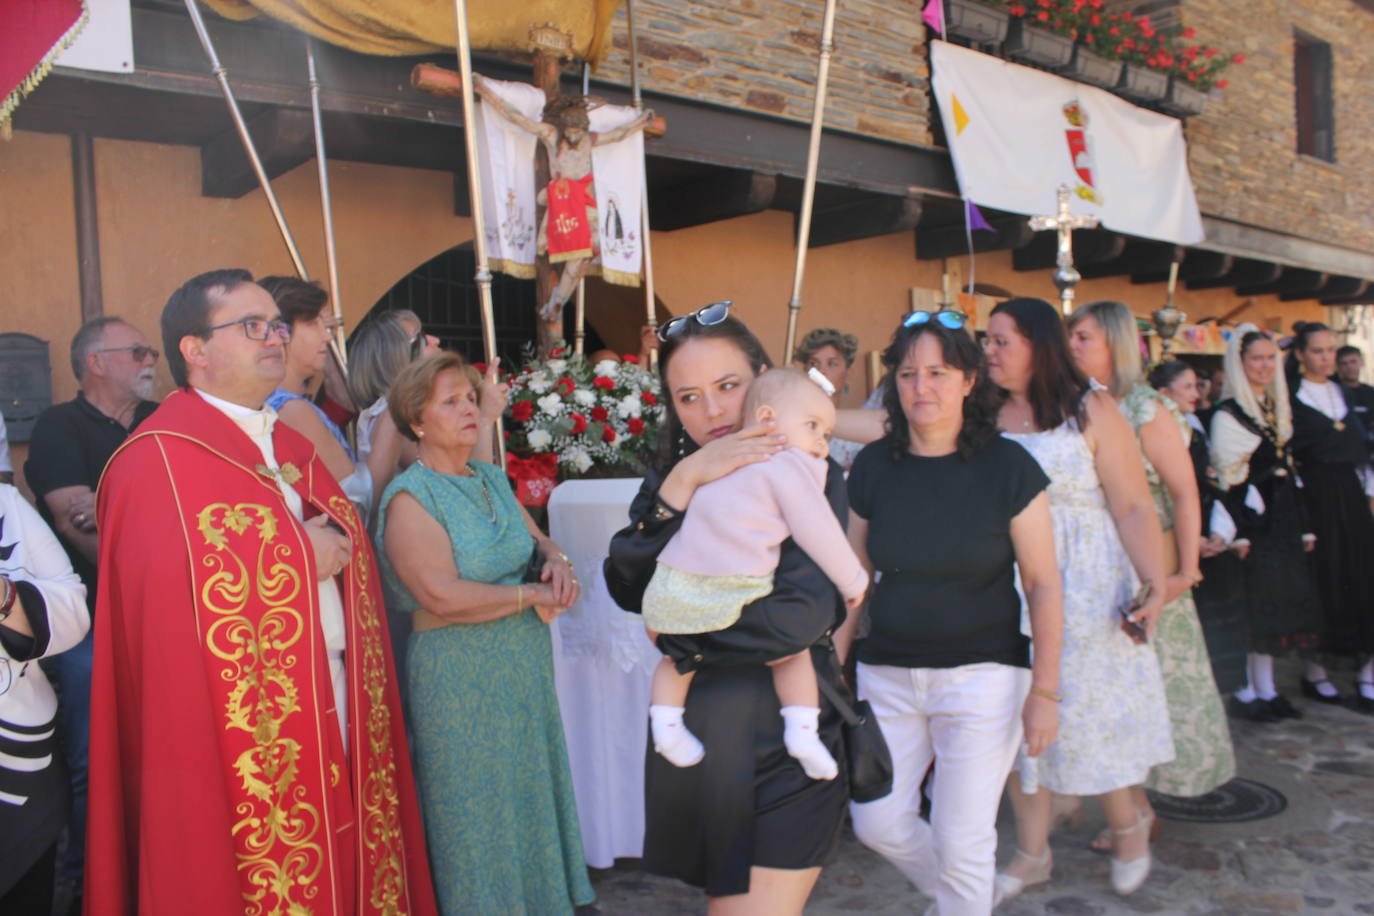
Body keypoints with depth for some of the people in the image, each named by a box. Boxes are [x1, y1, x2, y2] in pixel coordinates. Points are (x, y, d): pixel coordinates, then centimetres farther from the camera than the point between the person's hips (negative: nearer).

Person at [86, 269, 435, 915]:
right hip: (246, 730, -7)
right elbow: (176, 593, -20)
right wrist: (298, 555, -13)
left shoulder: (293, 443, 15)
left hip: (335, 709, 7)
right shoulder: (160, 457, -10)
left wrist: (337, 542, -4)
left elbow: (348, 545, 17)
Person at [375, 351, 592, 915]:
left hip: (525, 670, 7)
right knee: (479, 811, 8)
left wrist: (556, 563, -8)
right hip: (460, 674, -7)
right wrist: (532, 596, -15)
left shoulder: (491, 478, 8)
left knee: (531, 794, 17)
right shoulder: (410, 497, -14)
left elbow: (537, 540, 16)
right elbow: (444, 597, -23)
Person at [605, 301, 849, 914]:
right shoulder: (671, 475, 2)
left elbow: (803, 615, -24)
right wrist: (679, 486, -25)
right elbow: (629, 589, -12)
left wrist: (673, 633, -12)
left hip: (785, 749, -5)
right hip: (695, 741, 5)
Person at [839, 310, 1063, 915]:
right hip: (889, 672, 4)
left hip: (982, 673, -3)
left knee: (961, 841, 1)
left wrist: (1044, 692, -9)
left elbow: (1044, 586, -6)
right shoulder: (873, 468, -1)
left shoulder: (1008, 467, -10)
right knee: (876, 822, 8)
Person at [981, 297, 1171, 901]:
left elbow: (1133, 508, -9)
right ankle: (1032, 853, 26)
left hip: (1085, 594, -3)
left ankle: (1127, 824, 35)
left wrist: (1156, 585, -20)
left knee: (1089, 713, 5)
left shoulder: (1090, 410, -5)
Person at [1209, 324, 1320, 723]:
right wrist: (1235, 533, -18)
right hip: (1253, 521, -7)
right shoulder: (1228, 415, -10)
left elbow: (1289, 470, 15)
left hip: (1282, 520, 7)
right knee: (1253, 604, -4)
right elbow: (1228, 479, -13)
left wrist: (1304, 525, 14)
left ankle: (1265, 689, 16)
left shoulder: (1277, 407, 13)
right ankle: (1247, 690, 6)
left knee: (1278, 600, 9)